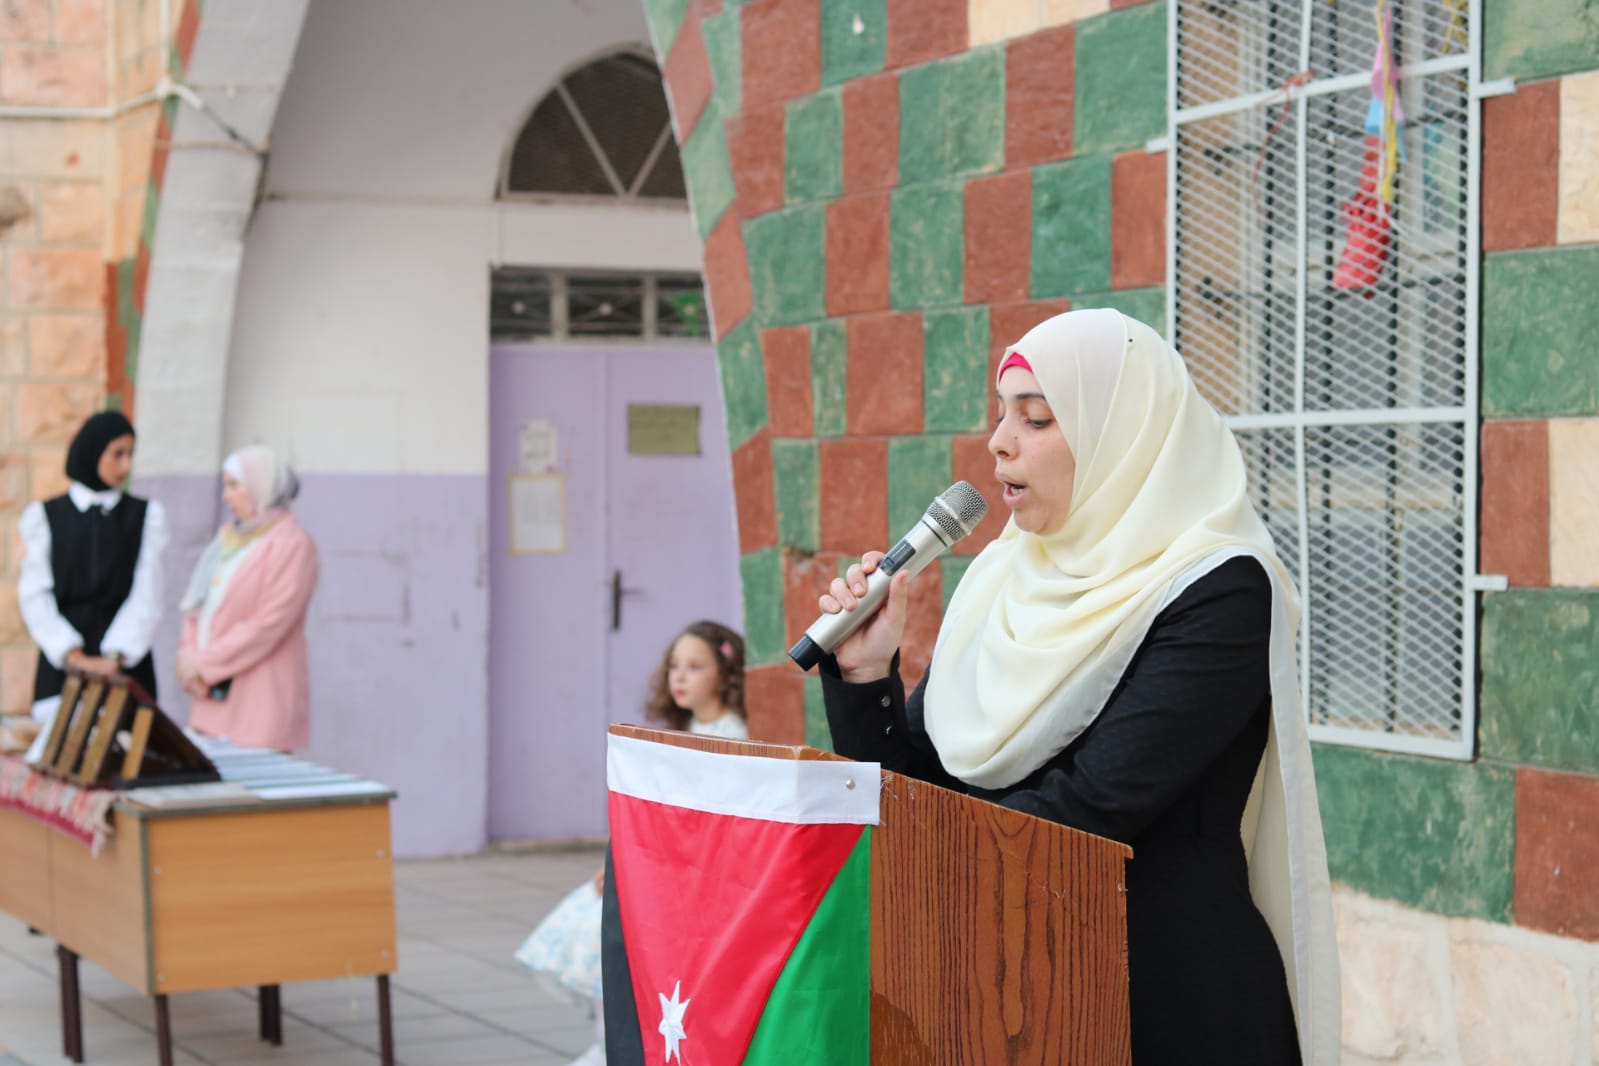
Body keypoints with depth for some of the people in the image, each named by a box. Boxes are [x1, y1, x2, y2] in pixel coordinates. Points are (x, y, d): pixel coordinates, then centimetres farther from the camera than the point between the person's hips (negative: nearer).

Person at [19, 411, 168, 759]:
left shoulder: (146, 516, 7)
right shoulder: (44, 516, 6)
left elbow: (147, 596, -1)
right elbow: (35, 596, -1)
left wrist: (115, 657, -15)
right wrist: (74, 656, -14)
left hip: (127, 661, 0)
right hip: (64, 661, 0)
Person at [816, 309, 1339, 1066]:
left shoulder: (1218, 591, -15)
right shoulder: (1003, 581, 5)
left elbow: (1087, 812, -23)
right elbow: (914, 787, 6)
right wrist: (866, 677, -10)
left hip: (1170, 996, -6)